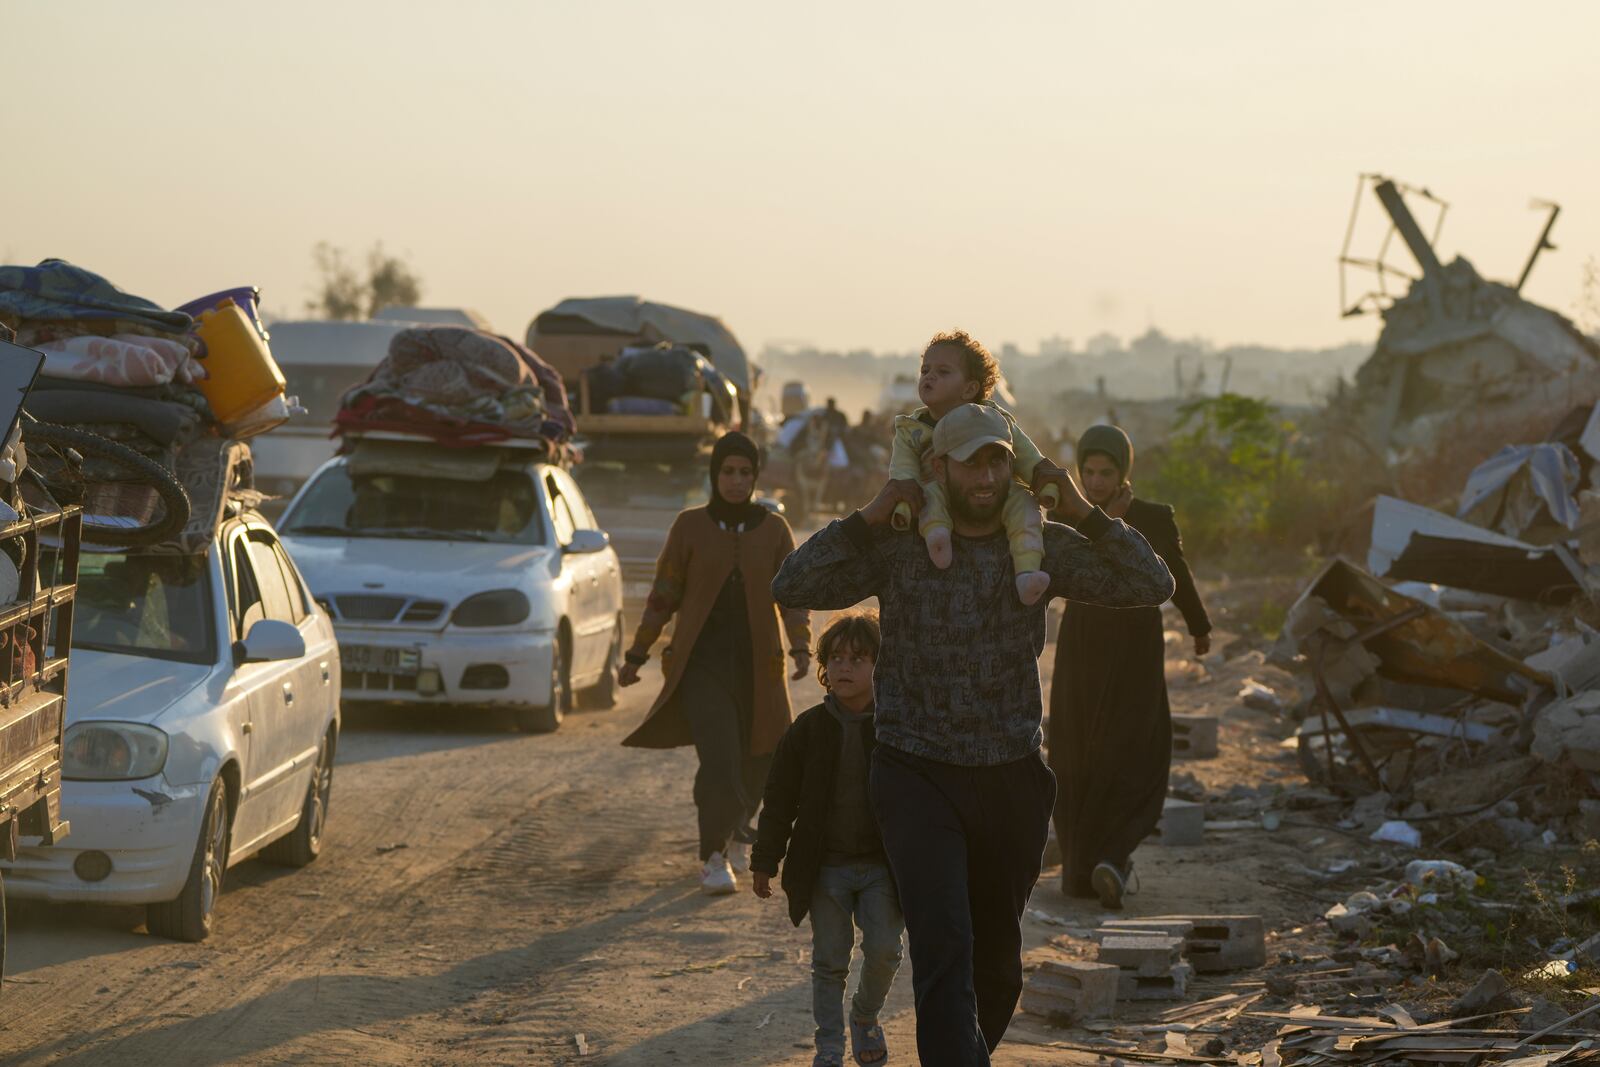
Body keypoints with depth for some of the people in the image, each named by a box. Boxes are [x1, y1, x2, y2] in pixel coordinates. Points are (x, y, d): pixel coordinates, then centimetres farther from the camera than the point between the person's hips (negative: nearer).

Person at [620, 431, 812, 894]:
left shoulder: (774, 529, 5)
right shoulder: (690, 526, 1)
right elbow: (663, 595, 6)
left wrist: (801, 646, -12)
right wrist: (636, 655, 5)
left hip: (757, 665, 2)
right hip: (702, 663, -2)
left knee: (757, 761, 10)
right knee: (719, 760, -18)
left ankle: (738, 832, 39)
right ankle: (714, 857, -9)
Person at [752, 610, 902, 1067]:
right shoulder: (809, 729, -2)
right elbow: (780, 800, 3)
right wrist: (765, 861, 3)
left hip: (881, 865, 0)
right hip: (824, 866, 0)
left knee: (884, 950, -7)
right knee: (830, 960, 2)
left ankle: (866, 1016, 21)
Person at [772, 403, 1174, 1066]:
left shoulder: (1041, 547, 1)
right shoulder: (897, 546, -4)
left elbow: (1152, 587, -3)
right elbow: (792, 589, -13)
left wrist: (1084, 515, -13)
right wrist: (871, 517, -17)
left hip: (1011, 782, 3)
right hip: (918, 780, -3)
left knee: (997, 958, 16)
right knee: (944, 948, -19)